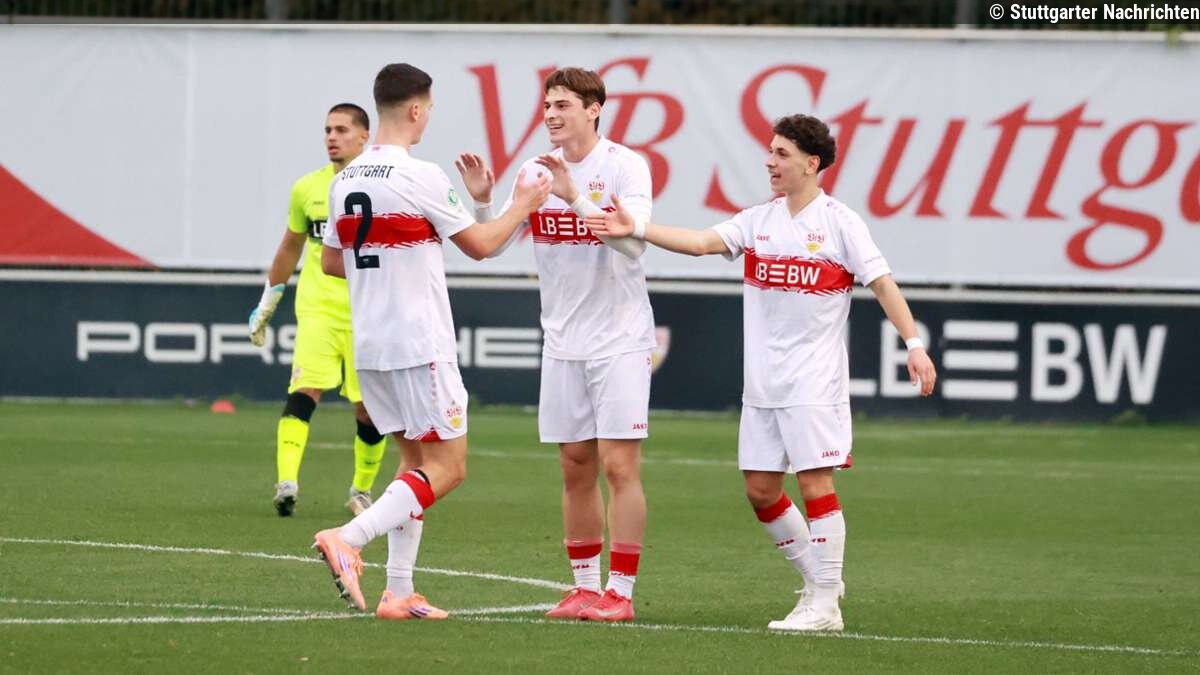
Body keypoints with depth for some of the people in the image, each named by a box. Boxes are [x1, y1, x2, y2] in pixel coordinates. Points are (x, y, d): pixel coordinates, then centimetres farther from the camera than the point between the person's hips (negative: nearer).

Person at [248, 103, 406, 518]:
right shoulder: (307, 189, 7)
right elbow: (290, 247, 20)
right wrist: (266, 305, 24)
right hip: (317, 310, 1)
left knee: (369, 410, 3)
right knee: (304, 392, -19)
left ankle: (362, 491, 24)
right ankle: (286, 482, -30)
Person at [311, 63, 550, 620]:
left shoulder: (345, 181, 7)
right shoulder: (421, 177, -14)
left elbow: (330, 262, 17)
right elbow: (480, 245, -5)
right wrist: (522, 207, 10)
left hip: (370, 346, 8)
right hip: (420, 345, -8)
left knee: (420, 461, 16)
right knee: (448, 467, -4)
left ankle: (398, 592, 10)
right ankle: (347, 540, -21)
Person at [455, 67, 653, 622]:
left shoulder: (625, 166, -9)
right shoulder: (536, 172, 5)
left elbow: (634, 240, -22)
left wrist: (575, 196, -29)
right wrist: (482, 201, -13)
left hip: (619, 340, -5)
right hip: (562, 342, 5)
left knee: (619, 465, -7)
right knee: (575, 468, 8)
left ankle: (620, 592, -4)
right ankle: (585, 586, 16)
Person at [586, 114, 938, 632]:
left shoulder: (838, 223, -5)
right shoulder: (757, 221, 9)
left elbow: (881, 282, -6)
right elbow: (702, 242, -2)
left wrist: (914, 344, -14)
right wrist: (637, 229, -14)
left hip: (814, 383, -6)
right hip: (762, 384, 6)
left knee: (814, 482, -8)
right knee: (760, 489, 7)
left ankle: (824, 606, -3)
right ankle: (817, 580, 23)